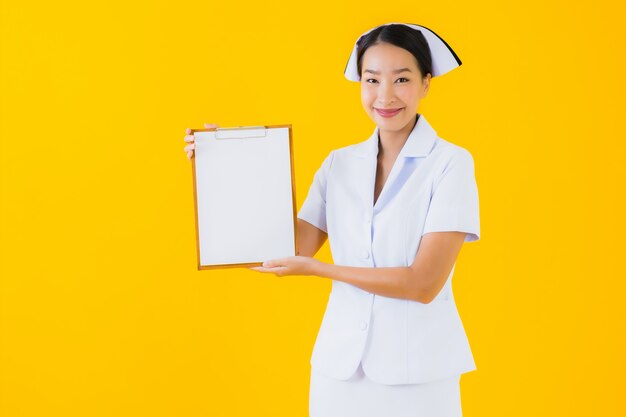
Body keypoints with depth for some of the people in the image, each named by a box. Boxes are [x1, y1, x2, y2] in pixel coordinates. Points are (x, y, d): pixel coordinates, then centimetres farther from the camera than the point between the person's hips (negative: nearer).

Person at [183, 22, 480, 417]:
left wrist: (314, 268, -13)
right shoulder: (339, 164, 5)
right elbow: (291, 251, -1)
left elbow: (423, 284, -15)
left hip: (417, 372, -3)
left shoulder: (451, 163, -9)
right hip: (340, 363, 4)